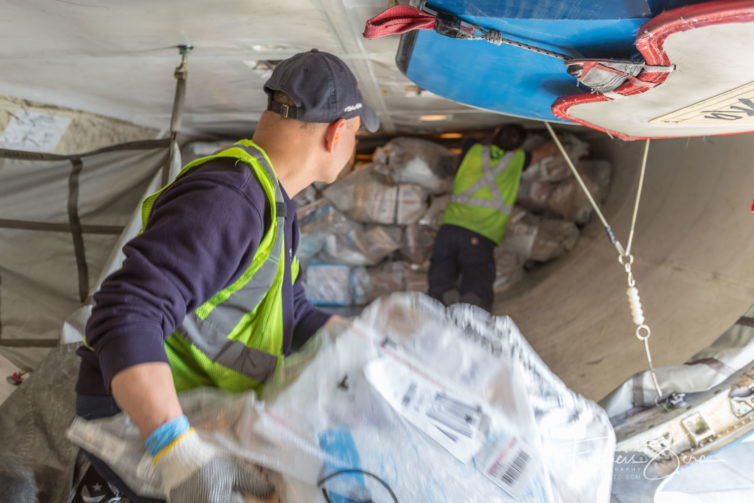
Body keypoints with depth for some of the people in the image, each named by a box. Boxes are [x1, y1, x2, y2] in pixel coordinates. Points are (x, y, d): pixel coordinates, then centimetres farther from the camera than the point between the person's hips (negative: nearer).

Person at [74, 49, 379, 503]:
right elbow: (125, 317, -38)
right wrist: (180, 452, -47)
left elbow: (292, 315, 12)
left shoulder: (275, 204, 6)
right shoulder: (228, 201, -28)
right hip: (133, 416, -9)